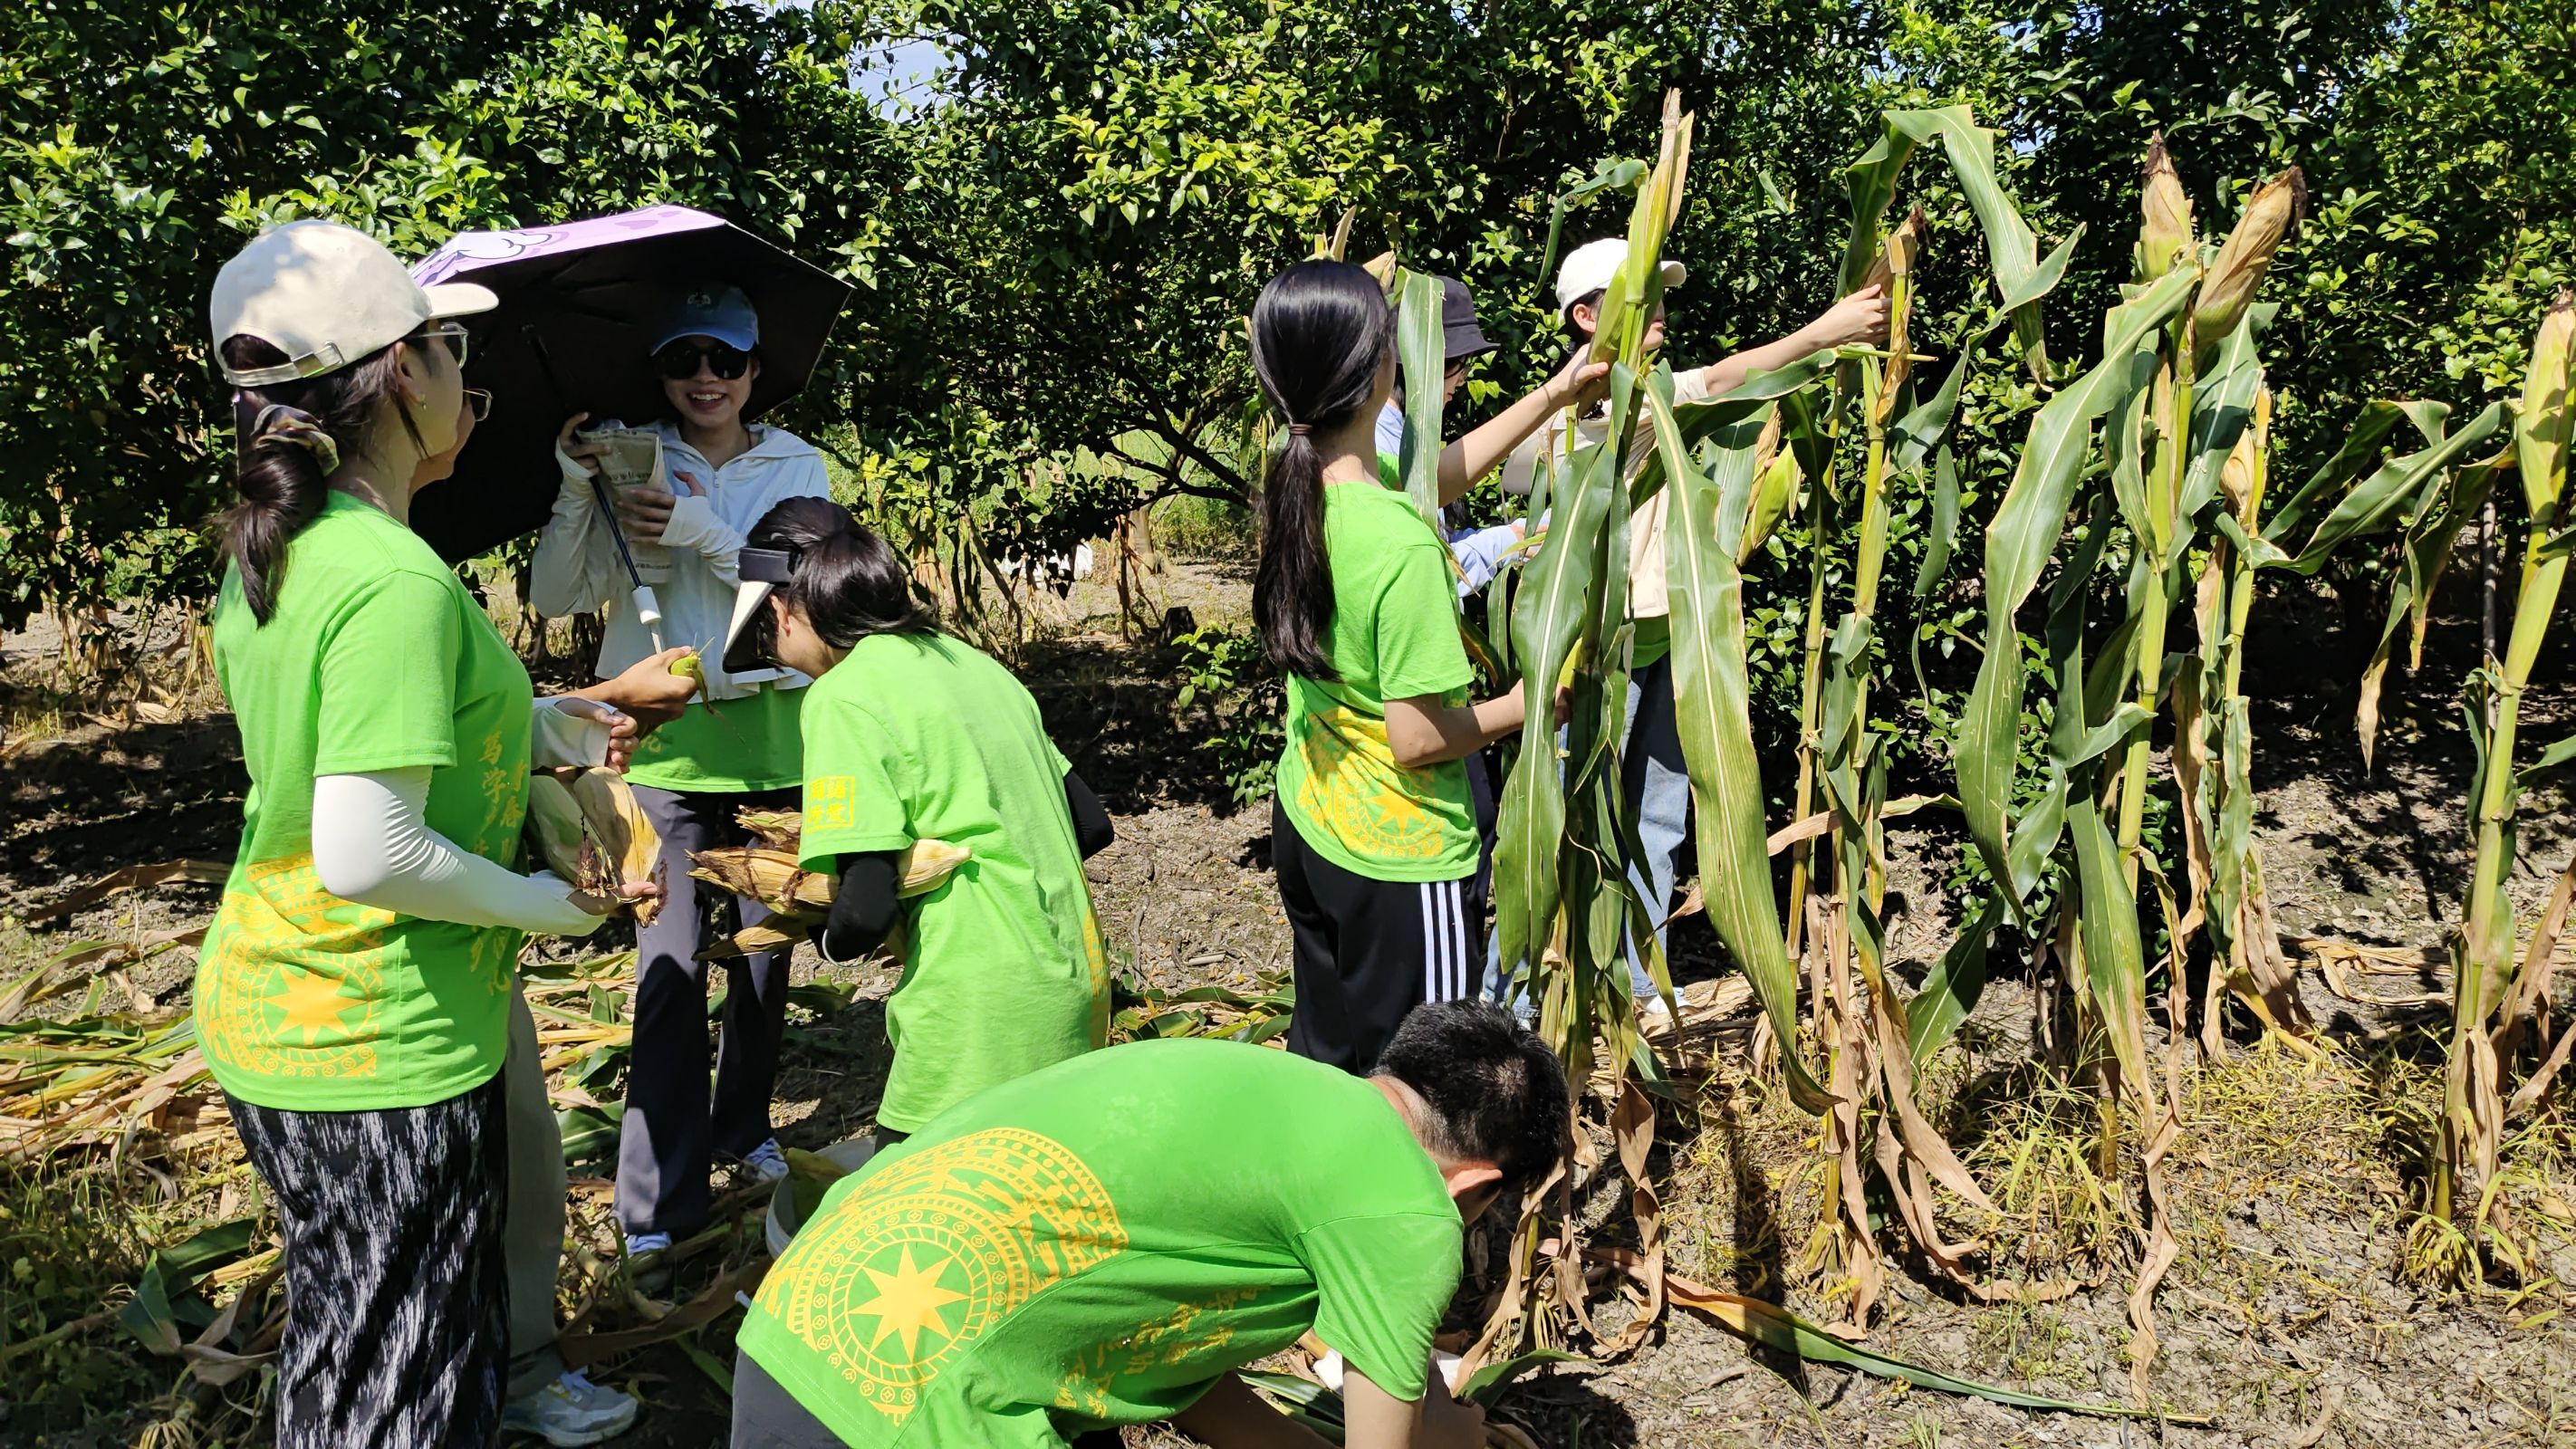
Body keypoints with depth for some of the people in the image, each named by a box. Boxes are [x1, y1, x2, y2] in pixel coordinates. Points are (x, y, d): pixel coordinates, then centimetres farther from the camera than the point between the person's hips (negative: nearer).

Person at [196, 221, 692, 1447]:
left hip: (262, 1014, 9)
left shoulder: (262, 554, 5)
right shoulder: (397, 583, -25)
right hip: (376, 1047, -9)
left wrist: (560, 725, 16)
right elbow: (366, 854, -29)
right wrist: (550, 906, -15)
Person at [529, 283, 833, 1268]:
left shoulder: (797, 467, 6)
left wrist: (705, 532, -21)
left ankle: (744, 1129, 35)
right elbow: (556, 597, -3)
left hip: (775, 733, 2)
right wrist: (575, 490, -16)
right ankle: (660, 1206, 0)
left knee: (767, 947, 13)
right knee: (671, 961, -6)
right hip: (667, 738, -2)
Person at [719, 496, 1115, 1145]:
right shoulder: (972, 662, 11)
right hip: (1077, 990, 8)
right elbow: (1091, 826, 15)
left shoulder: (843, 696, -11)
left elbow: (866, 911, -16)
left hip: (985, 1020, -8)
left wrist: (830, 936, 5)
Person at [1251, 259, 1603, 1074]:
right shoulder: (1402, 547, -30)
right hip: (1399, 859, -8)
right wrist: (1523, 707, -7)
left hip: (1305, 824, 8)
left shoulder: (1299, 483, -5)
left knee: (1323, 1053, 25)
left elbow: (1440, 475, 13)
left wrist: (1553, 396, 17)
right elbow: (1418, 738, -25)